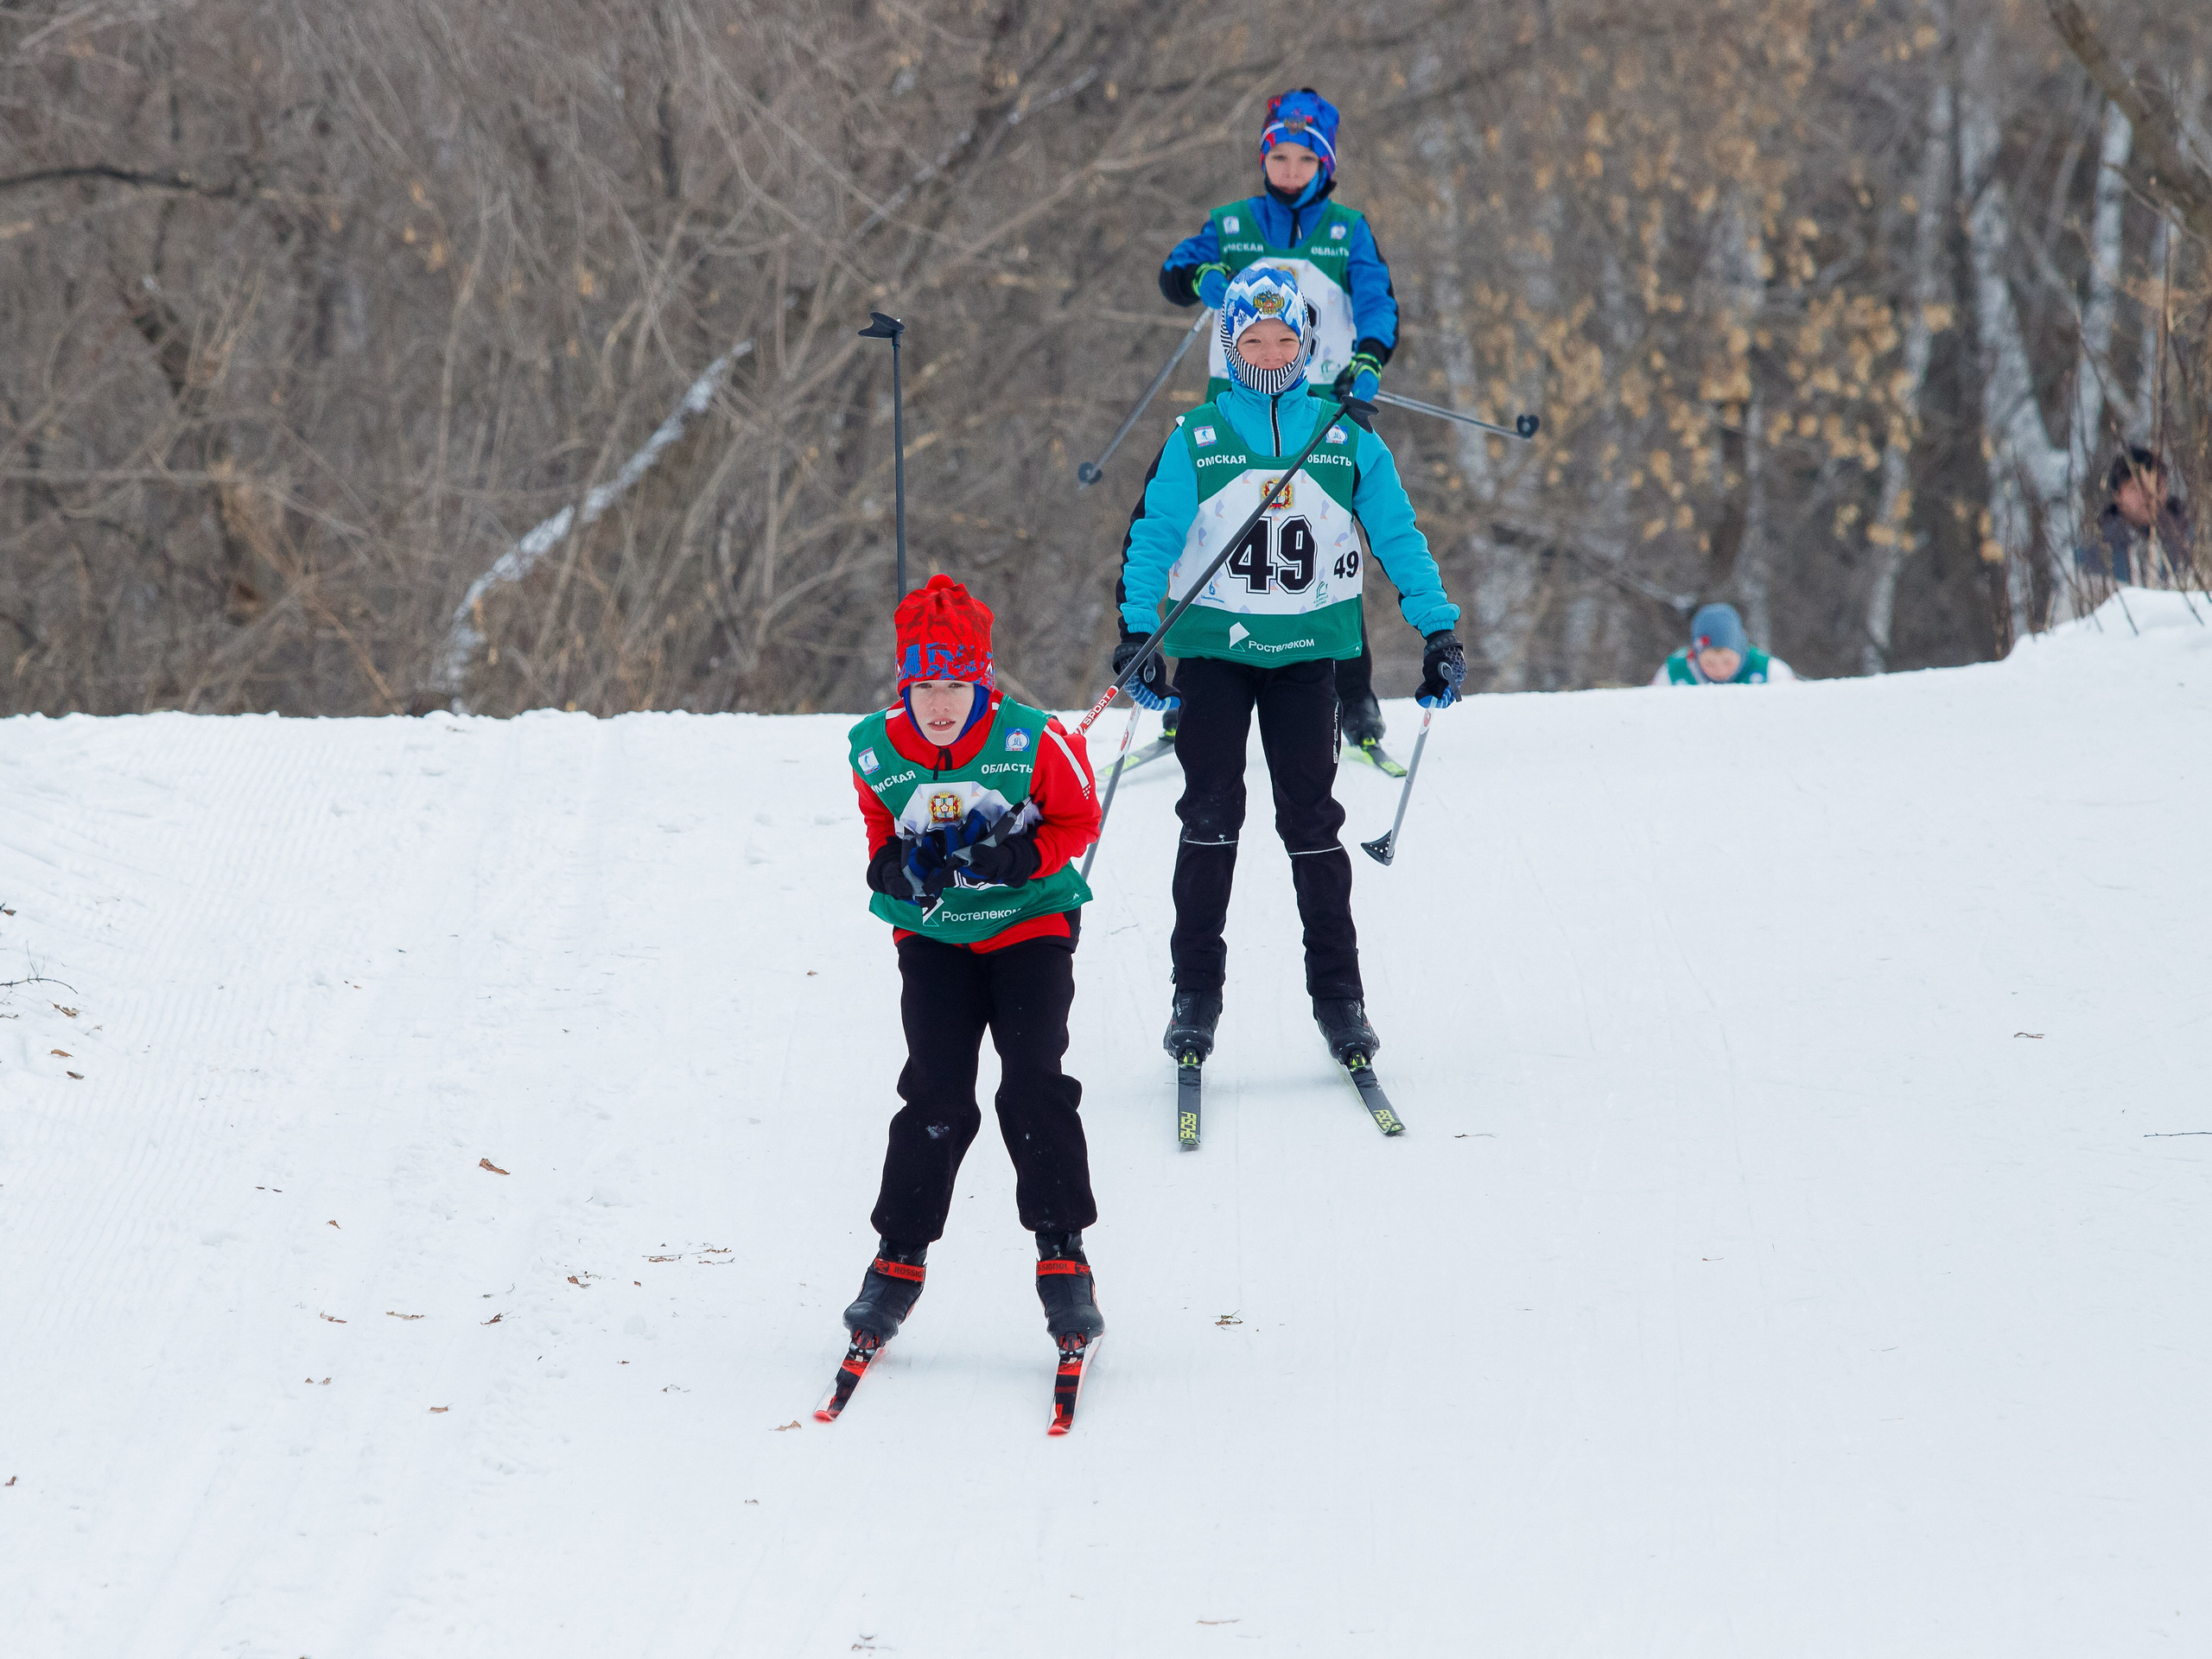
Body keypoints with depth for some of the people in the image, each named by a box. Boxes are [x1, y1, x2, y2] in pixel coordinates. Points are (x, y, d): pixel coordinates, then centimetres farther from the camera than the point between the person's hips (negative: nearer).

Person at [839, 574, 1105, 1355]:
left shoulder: (1033, 742, -18)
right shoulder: (877, 753, -10)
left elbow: (1077, 819, -4)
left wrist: (1020, 859, -22)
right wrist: (891, 868, -15)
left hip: (1028, 924, -1)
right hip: (934, 934, 2)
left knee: (1034, 1087, -13)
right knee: (937, 1096, -9)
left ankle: (1063, 1260, -3)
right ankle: (898, 1259, 4)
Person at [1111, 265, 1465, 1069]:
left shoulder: (1347, 438, 3)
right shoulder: (1195, 439, 1)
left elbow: (1397, 536, 6)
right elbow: (1153, 536, -2)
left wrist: (1440, 632, 0)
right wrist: (1135, 633, -12)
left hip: (1305, 651, 0)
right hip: (1213, 646, 0)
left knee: (1311, 820, 0)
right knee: (1210, 816, -2)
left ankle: (1338, 995, 5)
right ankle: (1195, 992, 4)